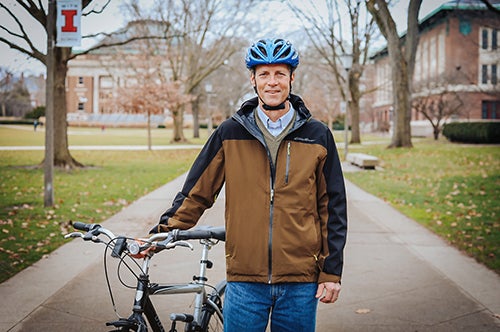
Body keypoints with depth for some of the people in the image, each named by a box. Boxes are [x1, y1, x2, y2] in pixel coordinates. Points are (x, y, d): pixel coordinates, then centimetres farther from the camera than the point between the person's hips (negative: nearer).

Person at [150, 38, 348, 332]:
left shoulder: (318, 136, 3)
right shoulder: (230, 133, 3)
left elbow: (333, 208, 6)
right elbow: (197, 192, 8)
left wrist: (332, 271, 2)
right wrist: (164, 233, -4)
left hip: (300, 283, 1)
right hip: (245, 280, 0)